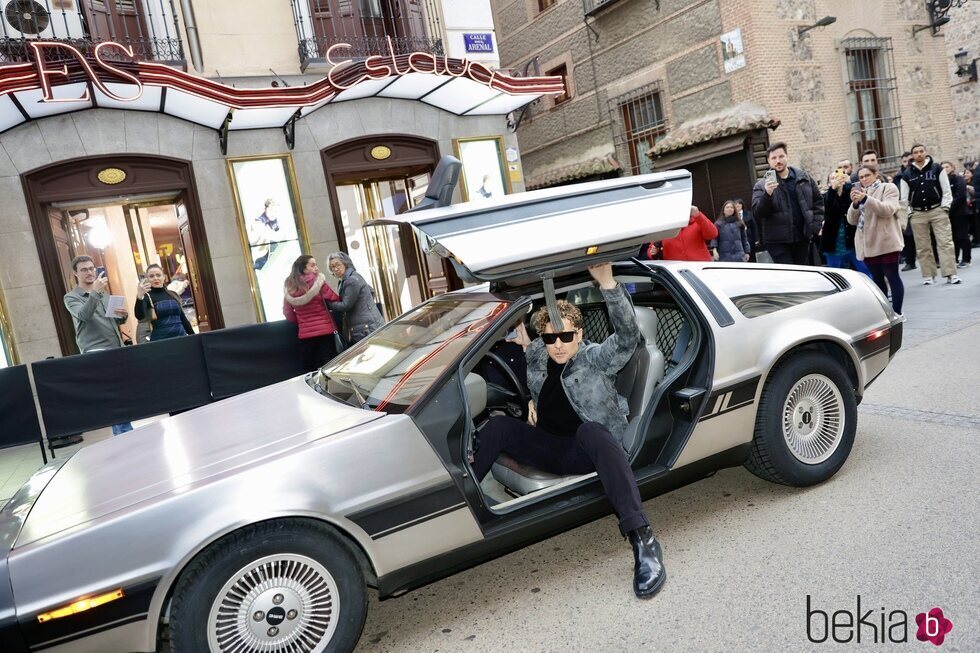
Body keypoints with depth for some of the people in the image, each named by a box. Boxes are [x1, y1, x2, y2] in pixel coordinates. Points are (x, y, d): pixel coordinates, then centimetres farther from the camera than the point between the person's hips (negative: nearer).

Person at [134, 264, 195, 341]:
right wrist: (139, 297, -37)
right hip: (160, 339, -4)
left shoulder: (173, 294, 12)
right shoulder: (147, 296, -2)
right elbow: (139, 316, -21)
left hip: (181, 337, 4)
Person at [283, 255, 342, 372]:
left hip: (305, 334, 4)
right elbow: (335, 299, 0)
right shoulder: (317, 282, -9)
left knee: (308, 371, 11)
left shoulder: (289, 288, 4)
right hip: (325, 331, -4)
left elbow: (287, 312, 9)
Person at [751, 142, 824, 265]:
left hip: (802, 237, 4)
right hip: (777, 241, -4)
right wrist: (767, 194, -30)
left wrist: (816, 224, 4)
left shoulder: (804, 177, 9)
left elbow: (818, 200, 16)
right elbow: (757, 213, -13)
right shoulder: (761, 185, -2)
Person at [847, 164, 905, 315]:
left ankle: (897, 312, -3)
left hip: (886, 243, -5)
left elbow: (888, 209, -15)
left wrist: (866, 199, -25)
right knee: (877, 279, 9)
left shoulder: (888, 188, 3)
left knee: (892, 277, -6)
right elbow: (852, 220, 9)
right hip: (867, 244, 5)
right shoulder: (859, 193, 18)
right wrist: (855, 204, -10)